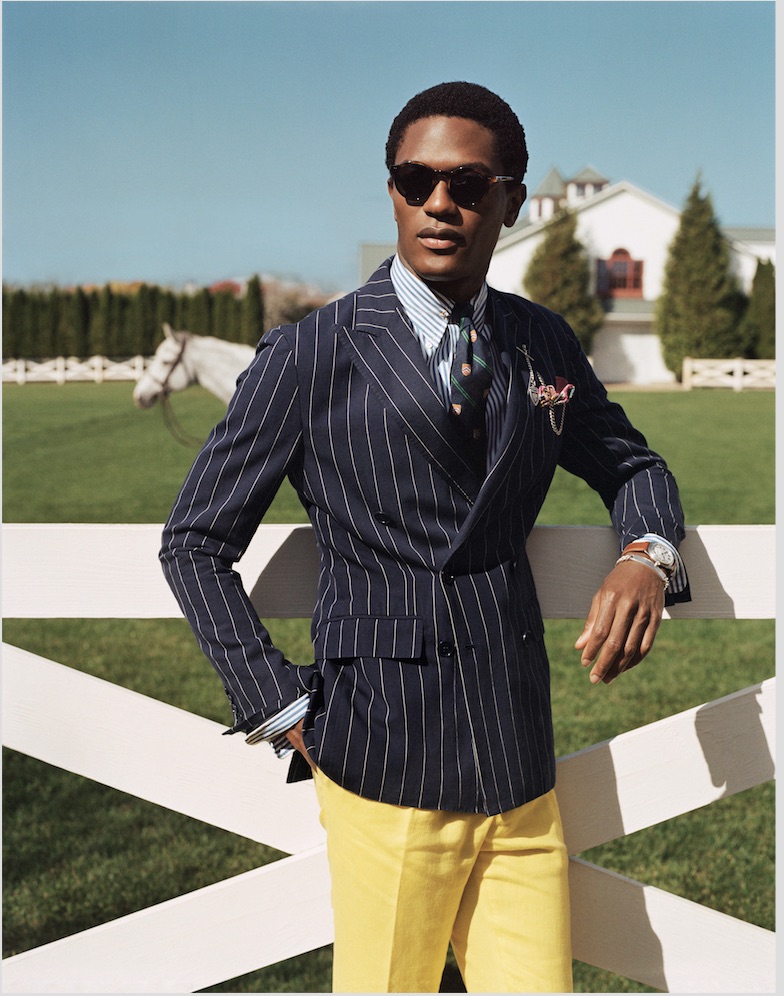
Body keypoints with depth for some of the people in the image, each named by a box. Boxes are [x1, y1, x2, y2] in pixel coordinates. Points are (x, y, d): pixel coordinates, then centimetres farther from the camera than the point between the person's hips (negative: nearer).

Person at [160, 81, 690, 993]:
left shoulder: (544, 345, 9)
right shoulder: (311, 357, -4)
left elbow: (631, 465, 23)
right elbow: (195, 545, 0)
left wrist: (645, 556, 0)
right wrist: (287, 714, -6)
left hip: (523, 775, 4)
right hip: (388, 779, -4)